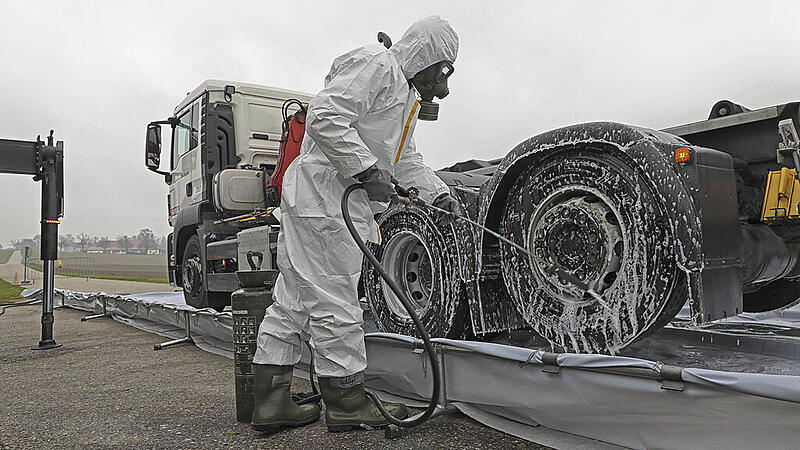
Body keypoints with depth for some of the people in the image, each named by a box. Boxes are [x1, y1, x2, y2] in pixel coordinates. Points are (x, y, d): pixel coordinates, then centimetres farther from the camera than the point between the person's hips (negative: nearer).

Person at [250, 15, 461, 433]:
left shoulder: (405, 93, 27)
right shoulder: (375, 65, -7)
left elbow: (406, 161, 31)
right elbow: (324, 118, -20)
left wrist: (440, 195, 20)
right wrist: (368, 169, -21)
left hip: (344, 198, 11)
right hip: (323, 195, -11)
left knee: (294, 301, 10)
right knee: (335, 304, -4)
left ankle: (271, 401, 17)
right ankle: (346, 403, 8)